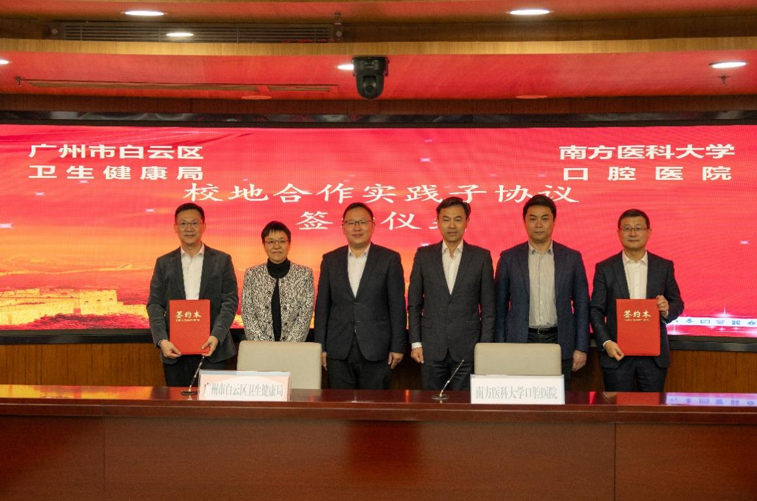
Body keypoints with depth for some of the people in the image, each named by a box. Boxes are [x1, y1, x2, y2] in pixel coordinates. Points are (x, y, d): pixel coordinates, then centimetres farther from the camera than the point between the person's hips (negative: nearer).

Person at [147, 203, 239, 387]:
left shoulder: (222, 261, 6)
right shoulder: (164, 263, 10)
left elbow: (230, 301, 0)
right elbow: (155, 304, 5)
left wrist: (216, 336, -14)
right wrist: (162, 340, -10)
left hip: (211, 347, -1)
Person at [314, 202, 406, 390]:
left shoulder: (389, 259, 1)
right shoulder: (330, 260, 8)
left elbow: (397, 305, 0)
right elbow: (322, 305, 8)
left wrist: (397, 346, -4)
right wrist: (320, 346, 4)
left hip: (376, 350, -2)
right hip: (339, 351, 2)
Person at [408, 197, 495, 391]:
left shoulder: (481, 257, 2)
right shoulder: (423, 255, 5)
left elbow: (488, 308, 3)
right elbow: (414, 303, 7)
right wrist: (415, 342, 1)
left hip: (468, 348, -1)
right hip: (432, 347, 1)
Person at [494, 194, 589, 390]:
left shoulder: (572, 258, 6)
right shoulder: (508, 258, 5)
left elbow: (581, 305, 7)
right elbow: (500, 306, 7)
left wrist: (581, 348, 2)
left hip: (559, 343, 1)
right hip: (520, 343, 0)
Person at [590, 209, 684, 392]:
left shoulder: (664, 267, 6)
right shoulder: (605, 268, 2)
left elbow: (677, 303, 11)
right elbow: (596, 310, 2)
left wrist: (667, 309, -12)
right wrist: (606, 342, -11)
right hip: (617, 352, -1)